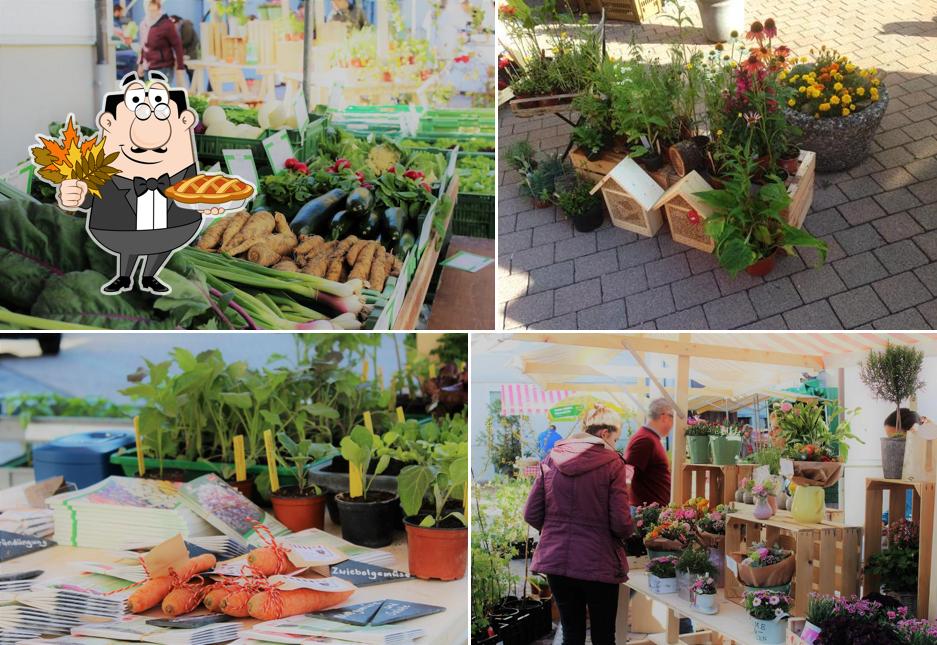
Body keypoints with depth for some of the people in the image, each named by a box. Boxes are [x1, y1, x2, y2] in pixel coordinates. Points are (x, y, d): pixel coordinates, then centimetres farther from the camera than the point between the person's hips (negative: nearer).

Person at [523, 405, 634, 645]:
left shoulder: (551, 459, 2)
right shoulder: (611, 463, -10)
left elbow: (531, 515, 3)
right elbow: (621, 524, -13)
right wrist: (628, 530, 9)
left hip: (557, 561, 4)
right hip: (598, 565, -4)